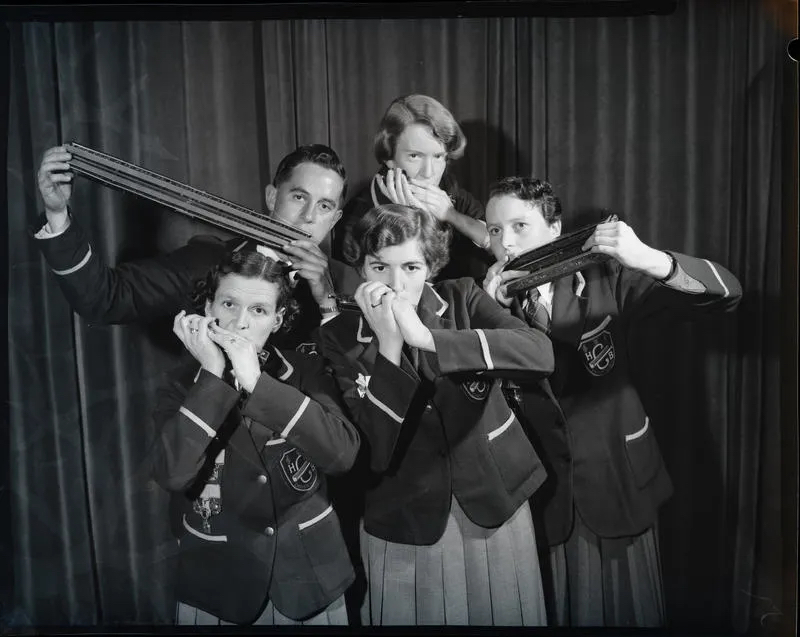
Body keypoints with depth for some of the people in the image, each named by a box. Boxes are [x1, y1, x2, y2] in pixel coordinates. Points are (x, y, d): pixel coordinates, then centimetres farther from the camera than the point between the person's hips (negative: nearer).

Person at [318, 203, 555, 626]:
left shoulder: (462, 298, -7)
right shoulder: (339, 336, -9)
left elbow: (541, 352, -26)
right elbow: (378, 452, -18)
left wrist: (425, 337, -31)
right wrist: (388, 344, -26)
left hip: (496, 502, 2)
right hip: (405, 524, -1)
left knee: (507, 614, 16)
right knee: (411, 614, 12)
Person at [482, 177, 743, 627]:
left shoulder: (608, 280, -9)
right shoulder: (490, 300, -3)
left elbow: (725, 292, -17)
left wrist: (648, 259, -35)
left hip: (619, 484, -1)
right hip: (541, 493, 1)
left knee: (630, 607, 16)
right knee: (562, 610, 16)